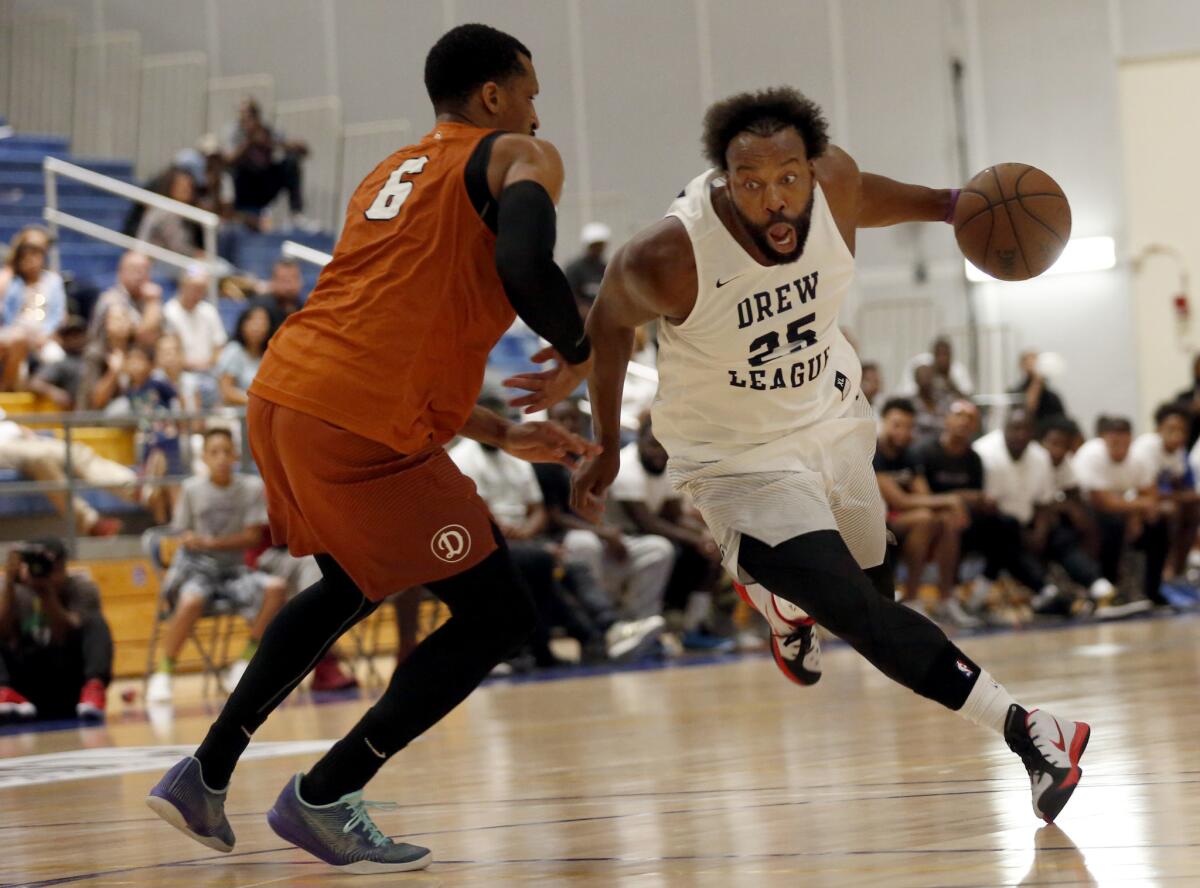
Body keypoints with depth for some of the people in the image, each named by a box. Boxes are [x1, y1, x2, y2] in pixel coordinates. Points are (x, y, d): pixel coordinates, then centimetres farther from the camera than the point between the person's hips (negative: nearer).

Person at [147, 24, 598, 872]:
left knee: (353, 585, 33)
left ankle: (206, 775, 32)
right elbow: (526, 264, -18)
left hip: (283, 392, 9)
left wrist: (506, 434, 32)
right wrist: (581, 352, 1)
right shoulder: (520, 158, 4)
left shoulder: (388, 176, 29)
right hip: (362, 428, -9)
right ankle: (323, 798, 7)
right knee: (500, 614, 6)